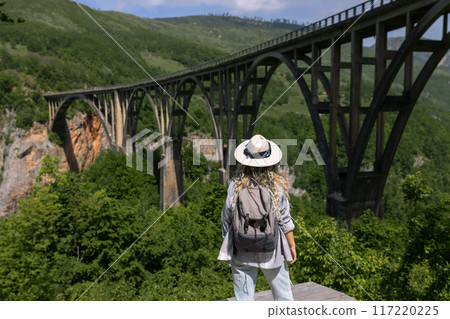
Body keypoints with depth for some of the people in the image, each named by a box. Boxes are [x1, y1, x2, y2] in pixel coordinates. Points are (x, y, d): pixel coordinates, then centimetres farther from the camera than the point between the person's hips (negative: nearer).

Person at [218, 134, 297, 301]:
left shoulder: (236, 186, -13)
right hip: (272, 250, 0)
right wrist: (292, 245, 8)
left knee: (244, 296, 13)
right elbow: (285, 220, -6)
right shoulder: (277, 186, -12)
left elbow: (227, 218, -6)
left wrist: (227, 246, 8)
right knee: (283, 293, 19)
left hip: (242, 250, 0)